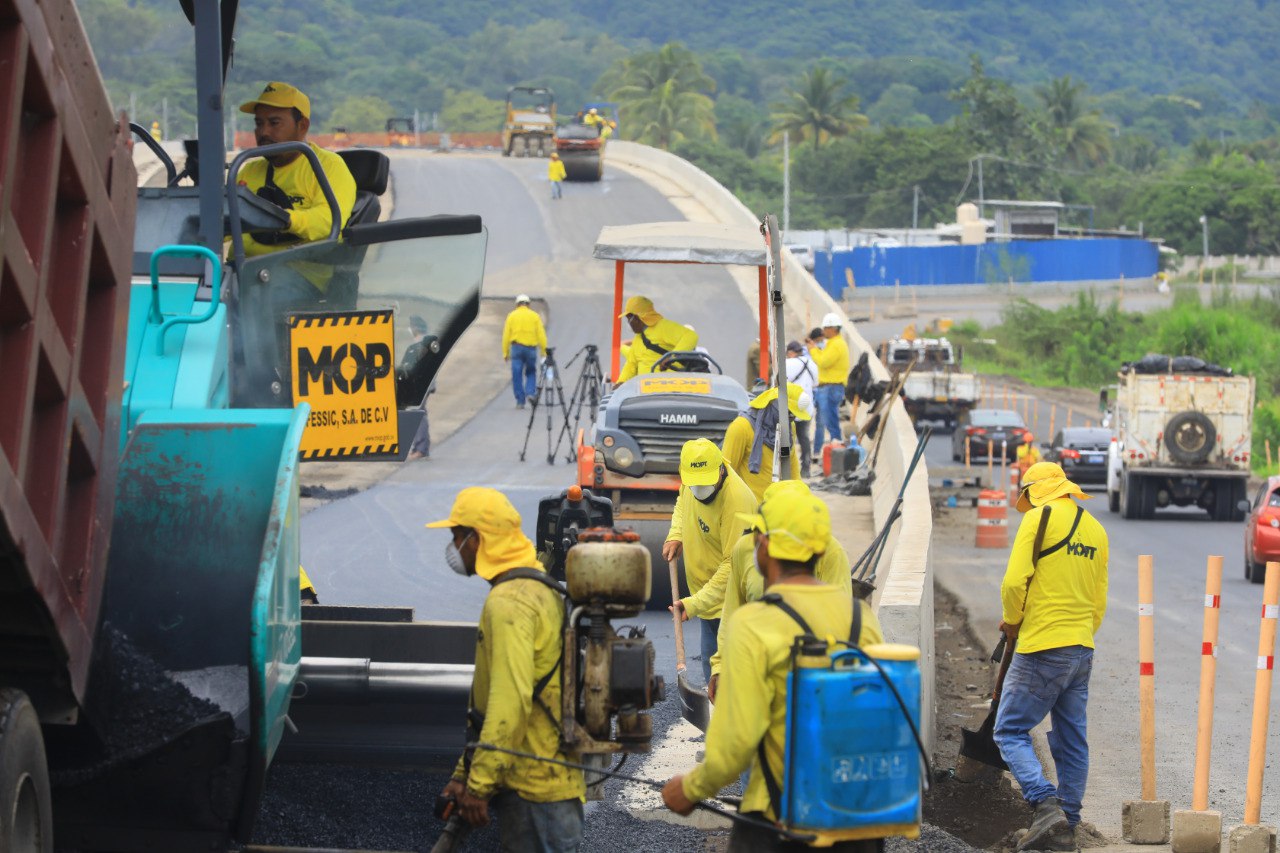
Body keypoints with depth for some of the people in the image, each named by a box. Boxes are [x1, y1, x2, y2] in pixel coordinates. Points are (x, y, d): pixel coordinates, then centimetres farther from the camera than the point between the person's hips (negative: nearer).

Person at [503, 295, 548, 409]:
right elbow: (541, 335, 0)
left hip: (516, 347, -1)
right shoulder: (534, 316, 5)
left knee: (517, 375, 3)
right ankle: (530, 393, -3)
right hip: (531, 348, 1)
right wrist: (544, 351, 3)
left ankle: (520, 401, 2)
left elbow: (506, 335, 3)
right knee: (531, 373, 17)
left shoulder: (512, 316, 6)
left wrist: (505, 353, 6)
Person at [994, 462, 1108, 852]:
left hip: (1042, 648, -7)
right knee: (1071, 742, 11)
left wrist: (1012, 621, 2)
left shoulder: (1039, 518, -7)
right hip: (1082, 651, 7)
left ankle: (1047, 807, -20)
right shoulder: (1096, 530, 14)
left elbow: (1015, 582, -15)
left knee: (1011, 732, -2)